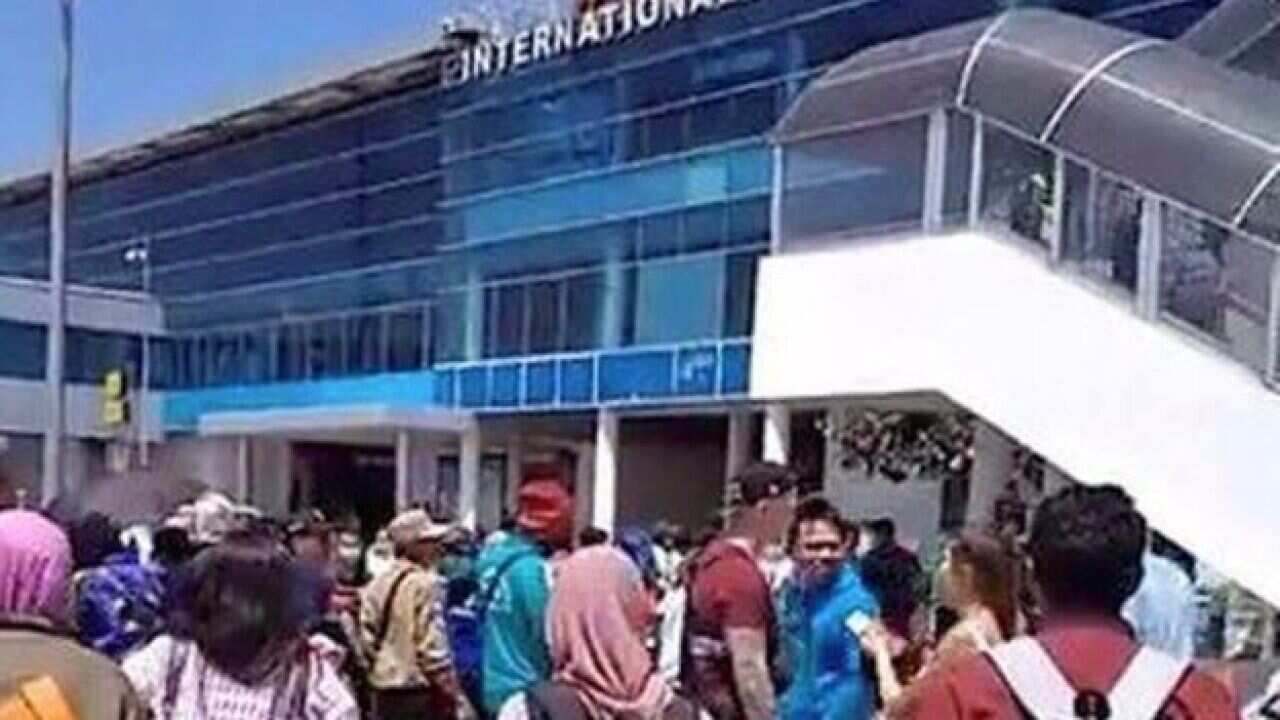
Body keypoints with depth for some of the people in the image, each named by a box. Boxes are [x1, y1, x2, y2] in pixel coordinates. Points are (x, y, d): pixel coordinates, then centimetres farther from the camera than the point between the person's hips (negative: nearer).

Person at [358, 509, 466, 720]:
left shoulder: (377, 584, 10)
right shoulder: (425, 583, -13)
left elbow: (366, 636, 7)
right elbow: (433, 645, -17)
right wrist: (455, 692, -11)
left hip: (384, 691, 8)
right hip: (421, 692, -8)